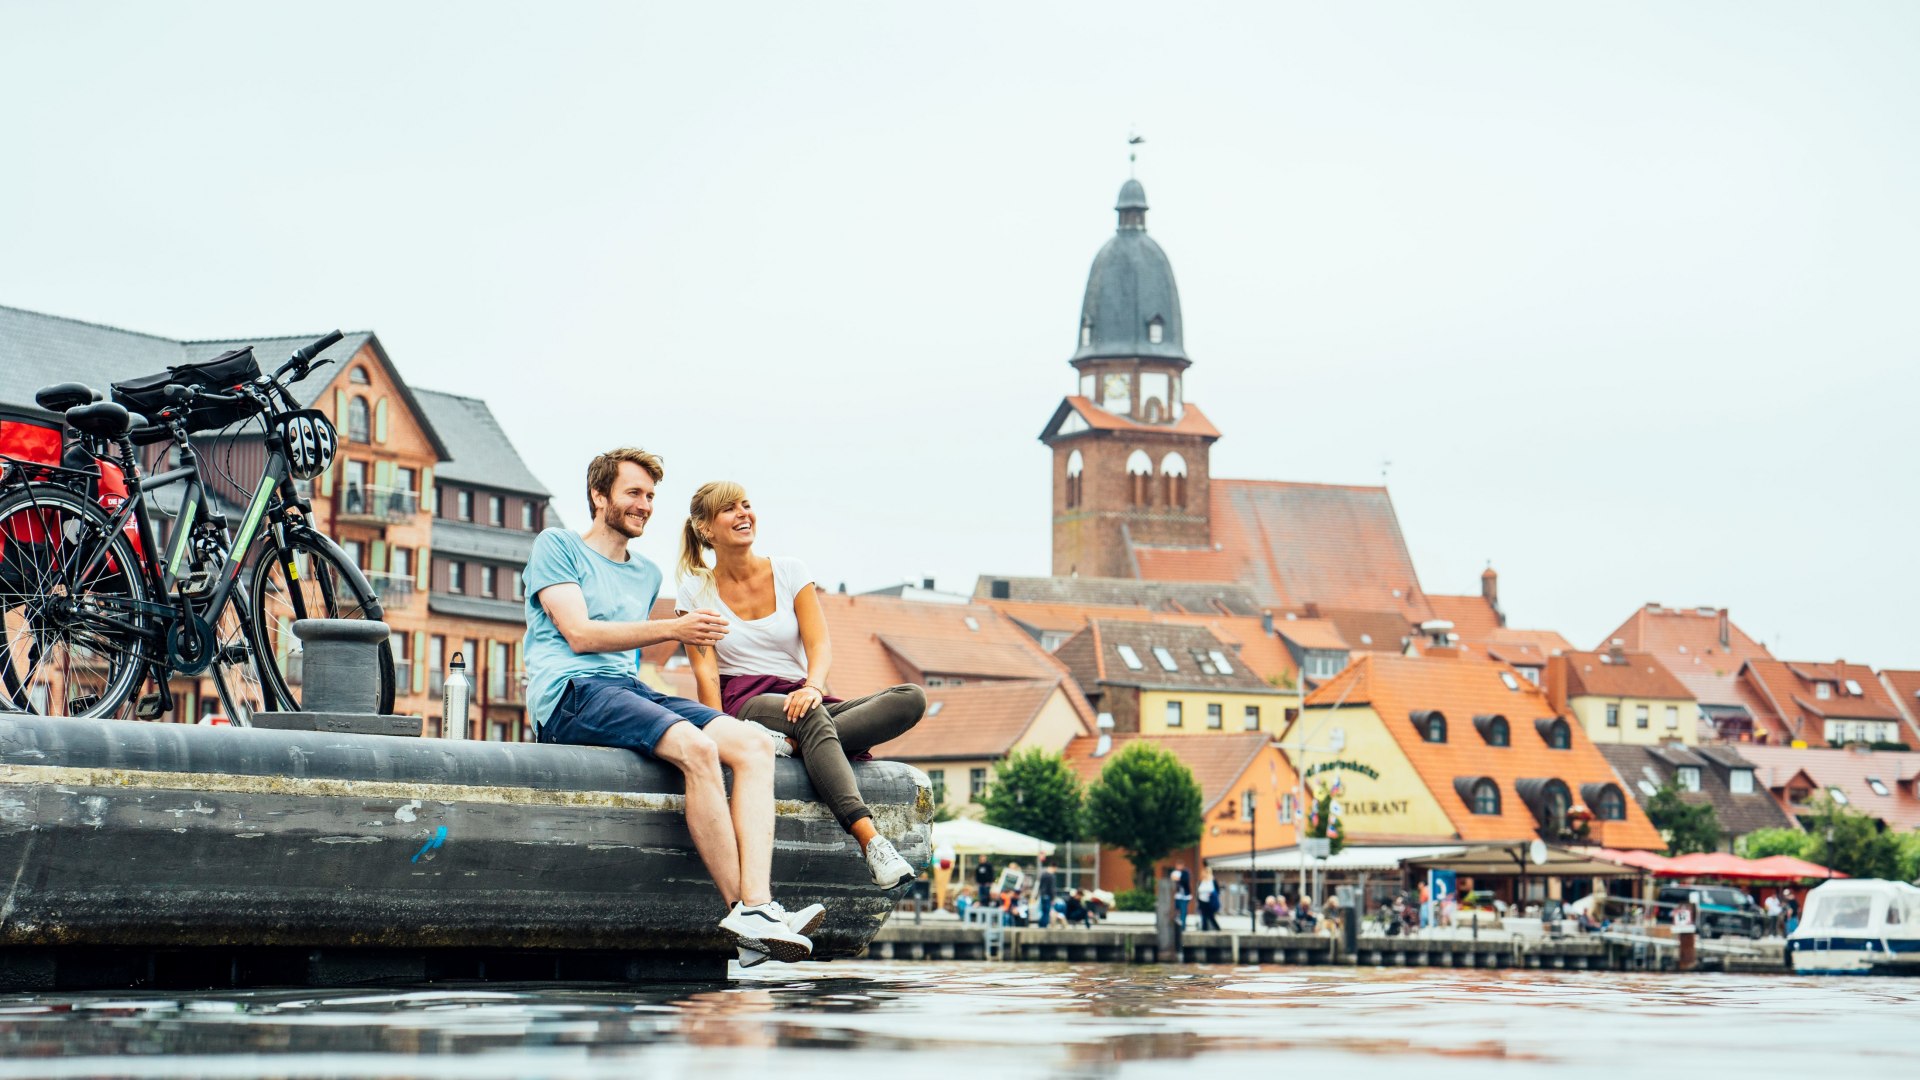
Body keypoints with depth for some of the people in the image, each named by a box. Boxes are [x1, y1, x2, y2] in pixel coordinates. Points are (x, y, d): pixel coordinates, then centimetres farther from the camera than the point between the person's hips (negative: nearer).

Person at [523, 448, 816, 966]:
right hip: (570, 694, -7)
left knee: (753, 744, -19)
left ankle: (757, 905, -37)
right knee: (696, 747, -33)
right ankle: (740, 909, -33)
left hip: (632, 690, 7)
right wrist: (673, 629, -13)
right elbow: (580, 634, -6)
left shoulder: (647, 574, 30)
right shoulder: (557, 547, 8)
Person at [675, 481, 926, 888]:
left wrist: (813, 687, -24)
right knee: (812, 718, -40)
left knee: (911, 699, -21)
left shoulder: (790, 572, 11)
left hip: (797, 699, 4)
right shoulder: (695, 591, 6)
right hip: (743, 705, -4)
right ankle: (871, 841, -56)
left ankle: (794, 744, -38)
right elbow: (706, 672, -4)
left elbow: (819, 645, -1)